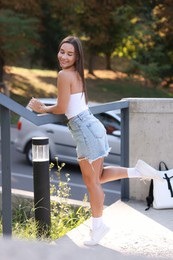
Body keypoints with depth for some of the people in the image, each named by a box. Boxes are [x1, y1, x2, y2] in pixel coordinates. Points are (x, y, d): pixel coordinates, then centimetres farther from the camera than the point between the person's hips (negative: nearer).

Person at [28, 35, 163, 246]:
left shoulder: (64, 75, -14)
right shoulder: (77, 73, 14)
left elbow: (61, 109, -14)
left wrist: (42, 109, 4)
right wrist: (46, 107, 14)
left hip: (85, 130, -9)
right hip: (91, 126, 9)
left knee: (91, 181, 4)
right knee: (96, 177, 20)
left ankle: (98, 225, 17)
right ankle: (138, 171, 16)